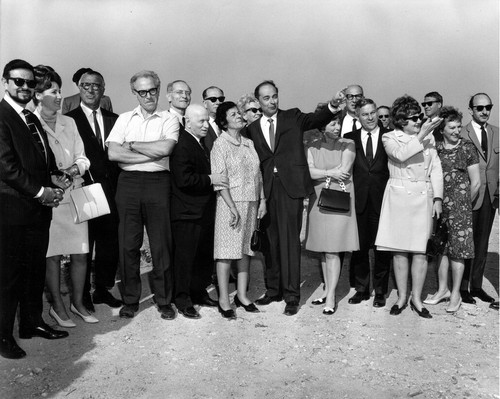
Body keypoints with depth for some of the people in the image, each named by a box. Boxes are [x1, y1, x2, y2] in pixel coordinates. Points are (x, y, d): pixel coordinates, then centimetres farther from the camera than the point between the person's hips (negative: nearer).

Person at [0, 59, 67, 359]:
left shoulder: (33, 119, 17)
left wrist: (55, 185, 1)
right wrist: (40, 191, -14)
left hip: (39, 209, 8)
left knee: (35, 269, 15)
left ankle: (32, 322, 29)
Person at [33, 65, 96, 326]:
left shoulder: (68, 122, 14)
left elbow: (82, 157, 14)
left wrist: (74, 169, -6)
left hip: (75, 195, 5)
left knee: (80, 253, 6)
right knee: (52, 254, 3)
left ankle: (77, 303, 22)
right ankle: (57, 306, 19)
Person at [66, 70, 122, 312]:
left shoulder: (114, 120, 13)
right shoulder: (69, 119, 0)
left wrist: (116, 185, 0)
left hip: (110, 191, 4)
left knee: (109, 243, 10)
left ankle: (103, 289, 25)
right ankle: (82, 294, 18)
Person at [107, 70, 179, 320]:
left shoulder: (169, 120, 6)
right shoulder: (125, 119, 12)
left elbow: (165, 148, -13)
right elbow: (113, 153, -2)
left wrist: (131, 144, -4)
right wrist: (152, 154, -7)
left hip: (158, 183, -2)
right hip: (128, 184, 2)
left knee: (161, 244, 3)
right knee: (128, 244, 5)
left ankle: (163, 300, 16)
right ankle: (130, 300, 19)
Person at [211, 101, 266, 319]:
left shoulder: (248, 143, 13)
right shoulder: (220, 145, -6)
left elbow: (258, 174, 15)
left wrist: (262, 199, 8)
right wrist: (232, 208, -17)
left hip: (251, 203, 6)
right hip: (230, 203, -6)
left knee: (245, 249, 10)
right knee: (226, 251, -3)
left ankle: (242, 295, 20)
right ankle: (224, 299, 4)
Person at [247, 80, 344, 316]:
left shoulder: (292, 117, 9)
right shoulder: (252, 128, 13)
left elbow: (316, 120, -7)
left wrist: (333, 106, -27)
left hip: (290, 186, -3)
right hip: (266, 189, 3)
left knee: (289, 240, -4)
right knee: (270, 241, 8)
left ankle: (291, 295, 3)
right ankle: (273, 290, 21)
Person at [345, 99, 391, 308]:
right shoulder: (350, 138, 8)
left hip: (382, 199, -1)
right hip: (358, 200, 1)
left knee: (381, 247, 6)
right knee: (359, 246, 7)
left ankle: (380, 291, 19)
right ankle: (361, 289, 22)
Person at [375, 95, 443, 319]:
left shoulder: (428, 136, 10)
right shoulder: (390, 138, 3)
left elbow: (436, 168, 8)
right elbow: (400, 155, -19)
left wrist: (438, 197, 1)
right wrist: (421, 135, -18)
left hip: (423, 197, 2)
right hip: (398, 197, -2)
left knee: (420, 250, 1)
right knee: (399, 249, 3)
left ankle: (416, 299, 13)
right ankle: (401, 297, 16)